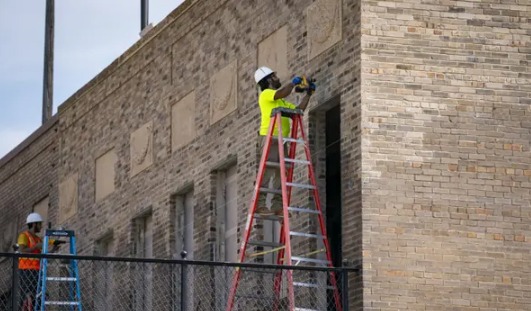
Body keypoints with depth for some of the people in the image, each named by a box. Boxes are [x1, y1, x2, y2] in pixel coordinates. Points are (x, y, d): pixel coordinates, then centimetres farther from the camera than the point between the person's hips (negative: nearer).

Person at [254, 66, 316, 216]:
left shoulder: (282, 102, 29)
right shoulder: (266, 94, 2)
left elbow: (298, 109, 27)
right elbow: (281, 93, -18)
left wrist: (308, 93, 22)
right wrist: (294, 82, -4)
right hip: (269, 137, -9)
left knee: (281, 174, 3)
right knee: (267, 171, -16)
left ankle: (277, 206, 1)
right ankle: (260, 204, -20)